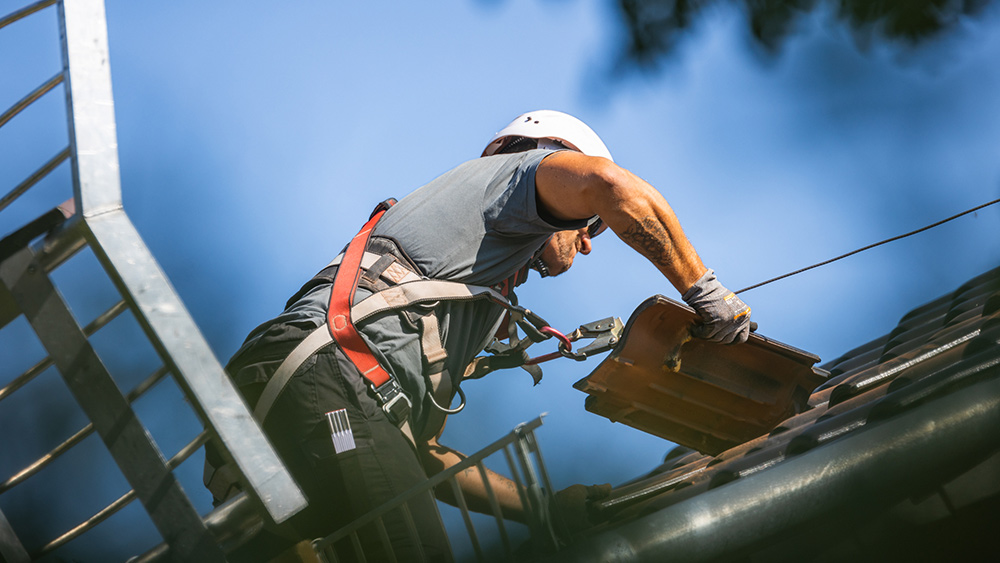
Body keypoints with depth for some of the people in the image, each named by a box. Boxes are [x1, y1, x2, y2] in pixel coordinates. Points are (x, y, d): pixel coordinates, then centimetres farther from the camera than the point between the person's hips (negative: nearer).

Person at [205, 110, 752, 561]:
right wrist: (702, 289, 6)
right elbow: (614, 187, -5)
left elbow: (421, 452, 33)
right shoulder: (513, 172, 20)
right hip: (328, 385, -9)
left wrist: (547, 507, 29)